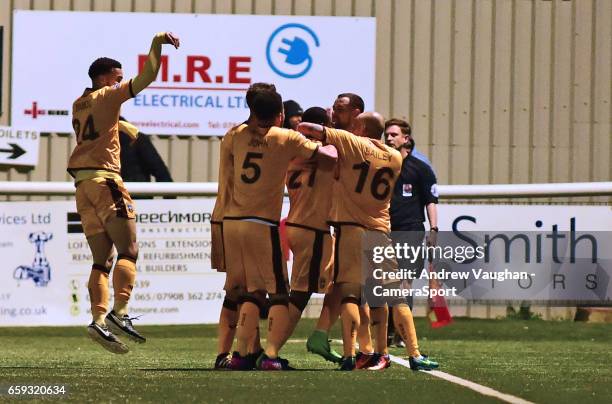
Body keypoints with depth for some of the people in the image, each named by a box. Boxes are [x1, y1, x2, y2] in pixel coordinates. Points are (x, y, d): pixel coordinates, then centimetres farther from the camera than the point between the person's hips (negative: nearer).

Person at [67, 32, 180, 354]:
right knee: (128, 252, -11)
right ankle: (119, 313, -26)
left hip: (82, 184, 8)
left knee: (102, 260, 6)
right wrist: (157, 43, -2)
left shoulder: (79, 105, 19)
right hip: (104, 179, -8)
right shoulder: (106, 96, -1)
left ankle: (98, 319, -7)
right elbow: (147, 77, -8)